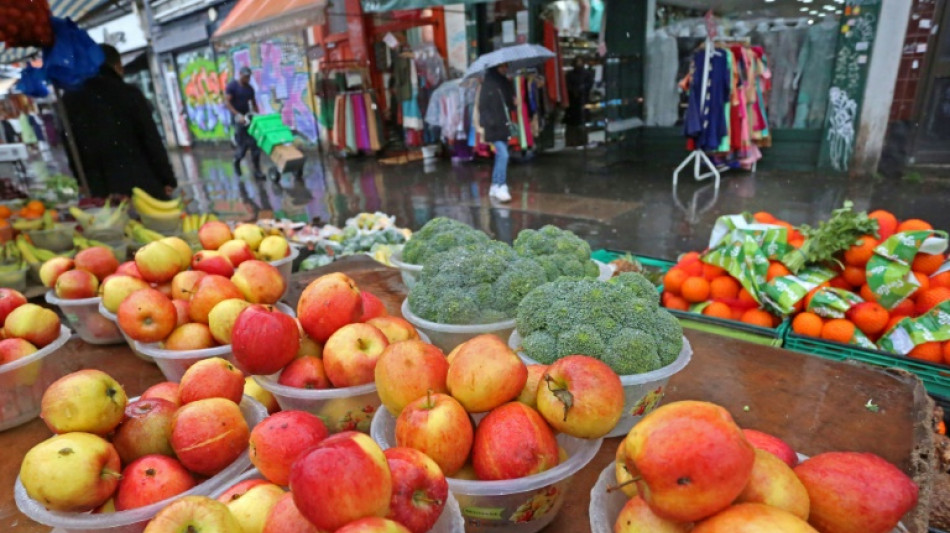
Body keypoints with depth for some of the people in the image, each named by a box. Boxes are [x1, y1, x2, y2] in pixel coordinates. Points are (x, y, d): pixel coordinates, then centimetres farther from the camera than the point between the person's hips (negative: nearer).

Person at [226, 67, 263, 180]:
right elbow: (227, 103, -14)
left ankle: (257, 170, -1)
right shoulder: (232, 86, -7)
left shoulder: (250, 88, 9)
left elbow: (253, 104, 17)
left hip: (248, 117, 5)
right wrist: (238, 115, -25)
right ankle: (236, 162, 26)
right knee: (243, 145, -6)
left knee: (255, 143, -5)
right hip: (237, 118, -5)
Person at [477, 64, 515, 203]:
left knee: (500, 156, 11)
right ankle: (501, 187, -12)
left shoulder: (507, 83, 13)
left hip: (505, 126, 7)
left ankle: (495, 187, 21)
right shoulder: (488, 84, -7)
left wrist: (514, 103, -3)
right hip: (494, 128, -7)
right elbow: (483, 107, -10)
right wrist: (490, 122, -20)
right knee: (503, 155, -16)